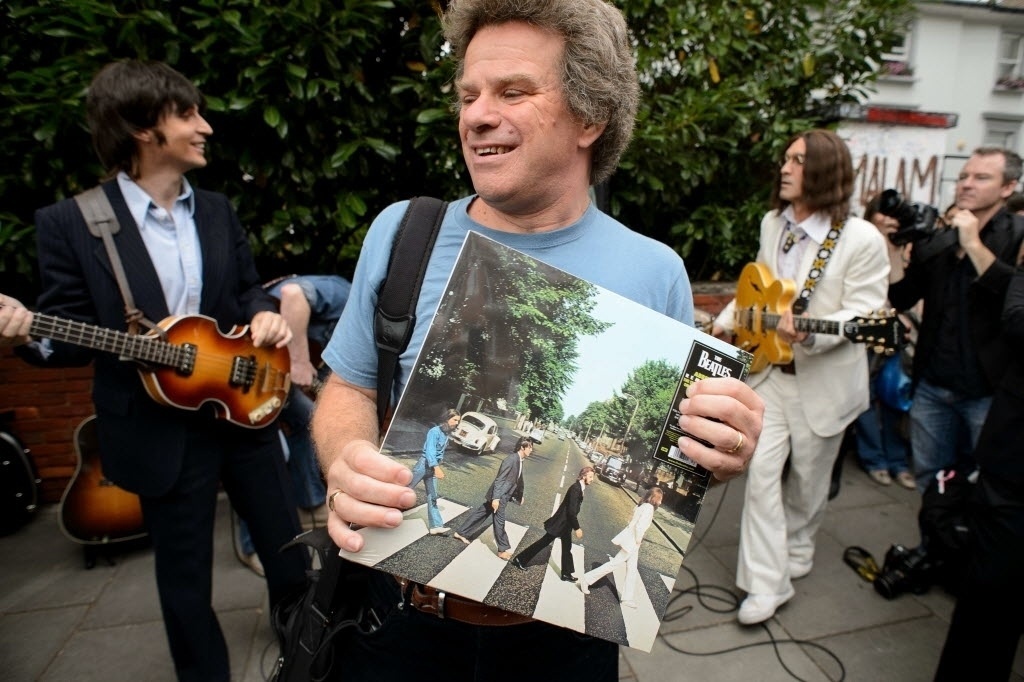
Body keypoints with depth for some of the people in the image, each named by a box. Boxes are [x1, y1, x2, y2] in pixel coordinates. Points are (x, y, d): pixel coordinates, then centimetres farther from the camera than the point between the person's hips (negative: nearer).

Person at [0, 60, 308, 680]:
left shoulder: (217, 211, 4)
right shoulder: (71, 222, -8)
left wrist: (263, 314, -9)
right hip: (162, 432, -4)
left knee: (290, 551, 17)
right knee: (186, 581, 13)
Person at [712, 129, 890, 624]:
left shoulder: (862, 240, -15)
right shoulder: (772, 223, 4)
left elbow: (862, 314, -15)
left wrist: (808, 334, -31)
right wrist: (725, 321, 8)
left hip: (824, 381, -4)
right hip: (768, 369, 4)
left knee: (808, 478, 14)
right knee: (761, 472, -2)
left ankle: (796, 548, 43)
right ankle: (765, 583, 8)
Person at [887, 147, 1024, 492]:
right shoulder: (936, 240, 9)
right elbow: (902, 298, 4)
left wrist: (973, 245, -21)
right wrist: (893, 247, -7)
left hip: (989, 390, -4)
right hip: (932, 386, 4)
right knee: (928, 482, 15)